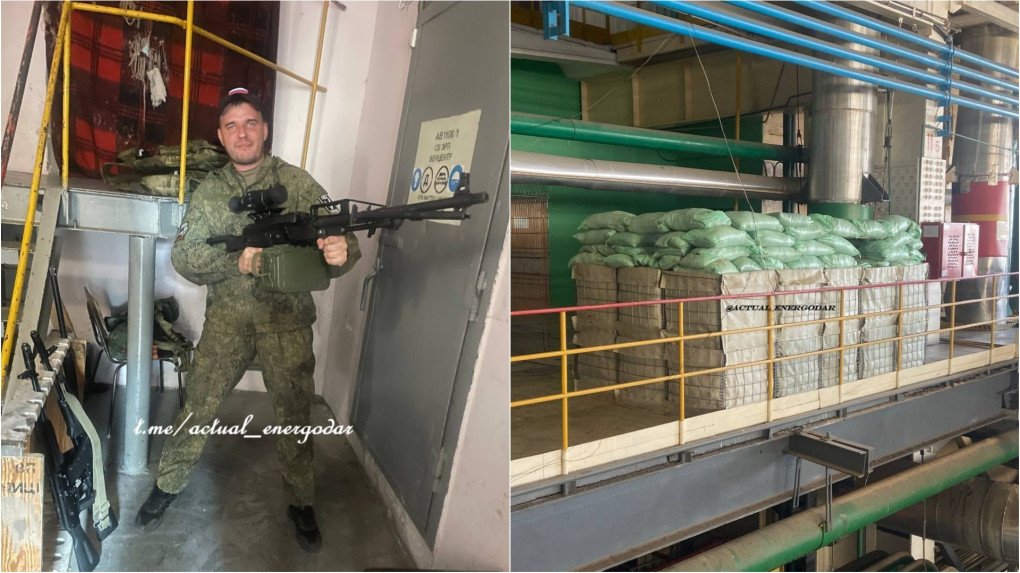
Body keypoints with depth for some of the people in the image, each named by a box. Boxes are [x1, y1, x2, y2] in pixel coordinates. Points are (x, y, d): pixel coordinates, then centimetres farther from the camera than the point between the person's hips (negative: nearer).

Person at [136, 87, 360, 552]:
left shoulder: (297, 183, -3)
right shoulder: (210, 191, 4)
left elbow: (337, 235, -10)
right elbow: (182, 256, 0)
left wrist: (342, 252, -36)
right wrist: (234, 263, -19)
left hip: (287, 320, -1)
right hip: (227, 318, 2)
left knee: (294, 415, 7)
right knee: (198, 406, 7)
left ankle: (301, 503, 26)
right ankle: (168, 485, 32)